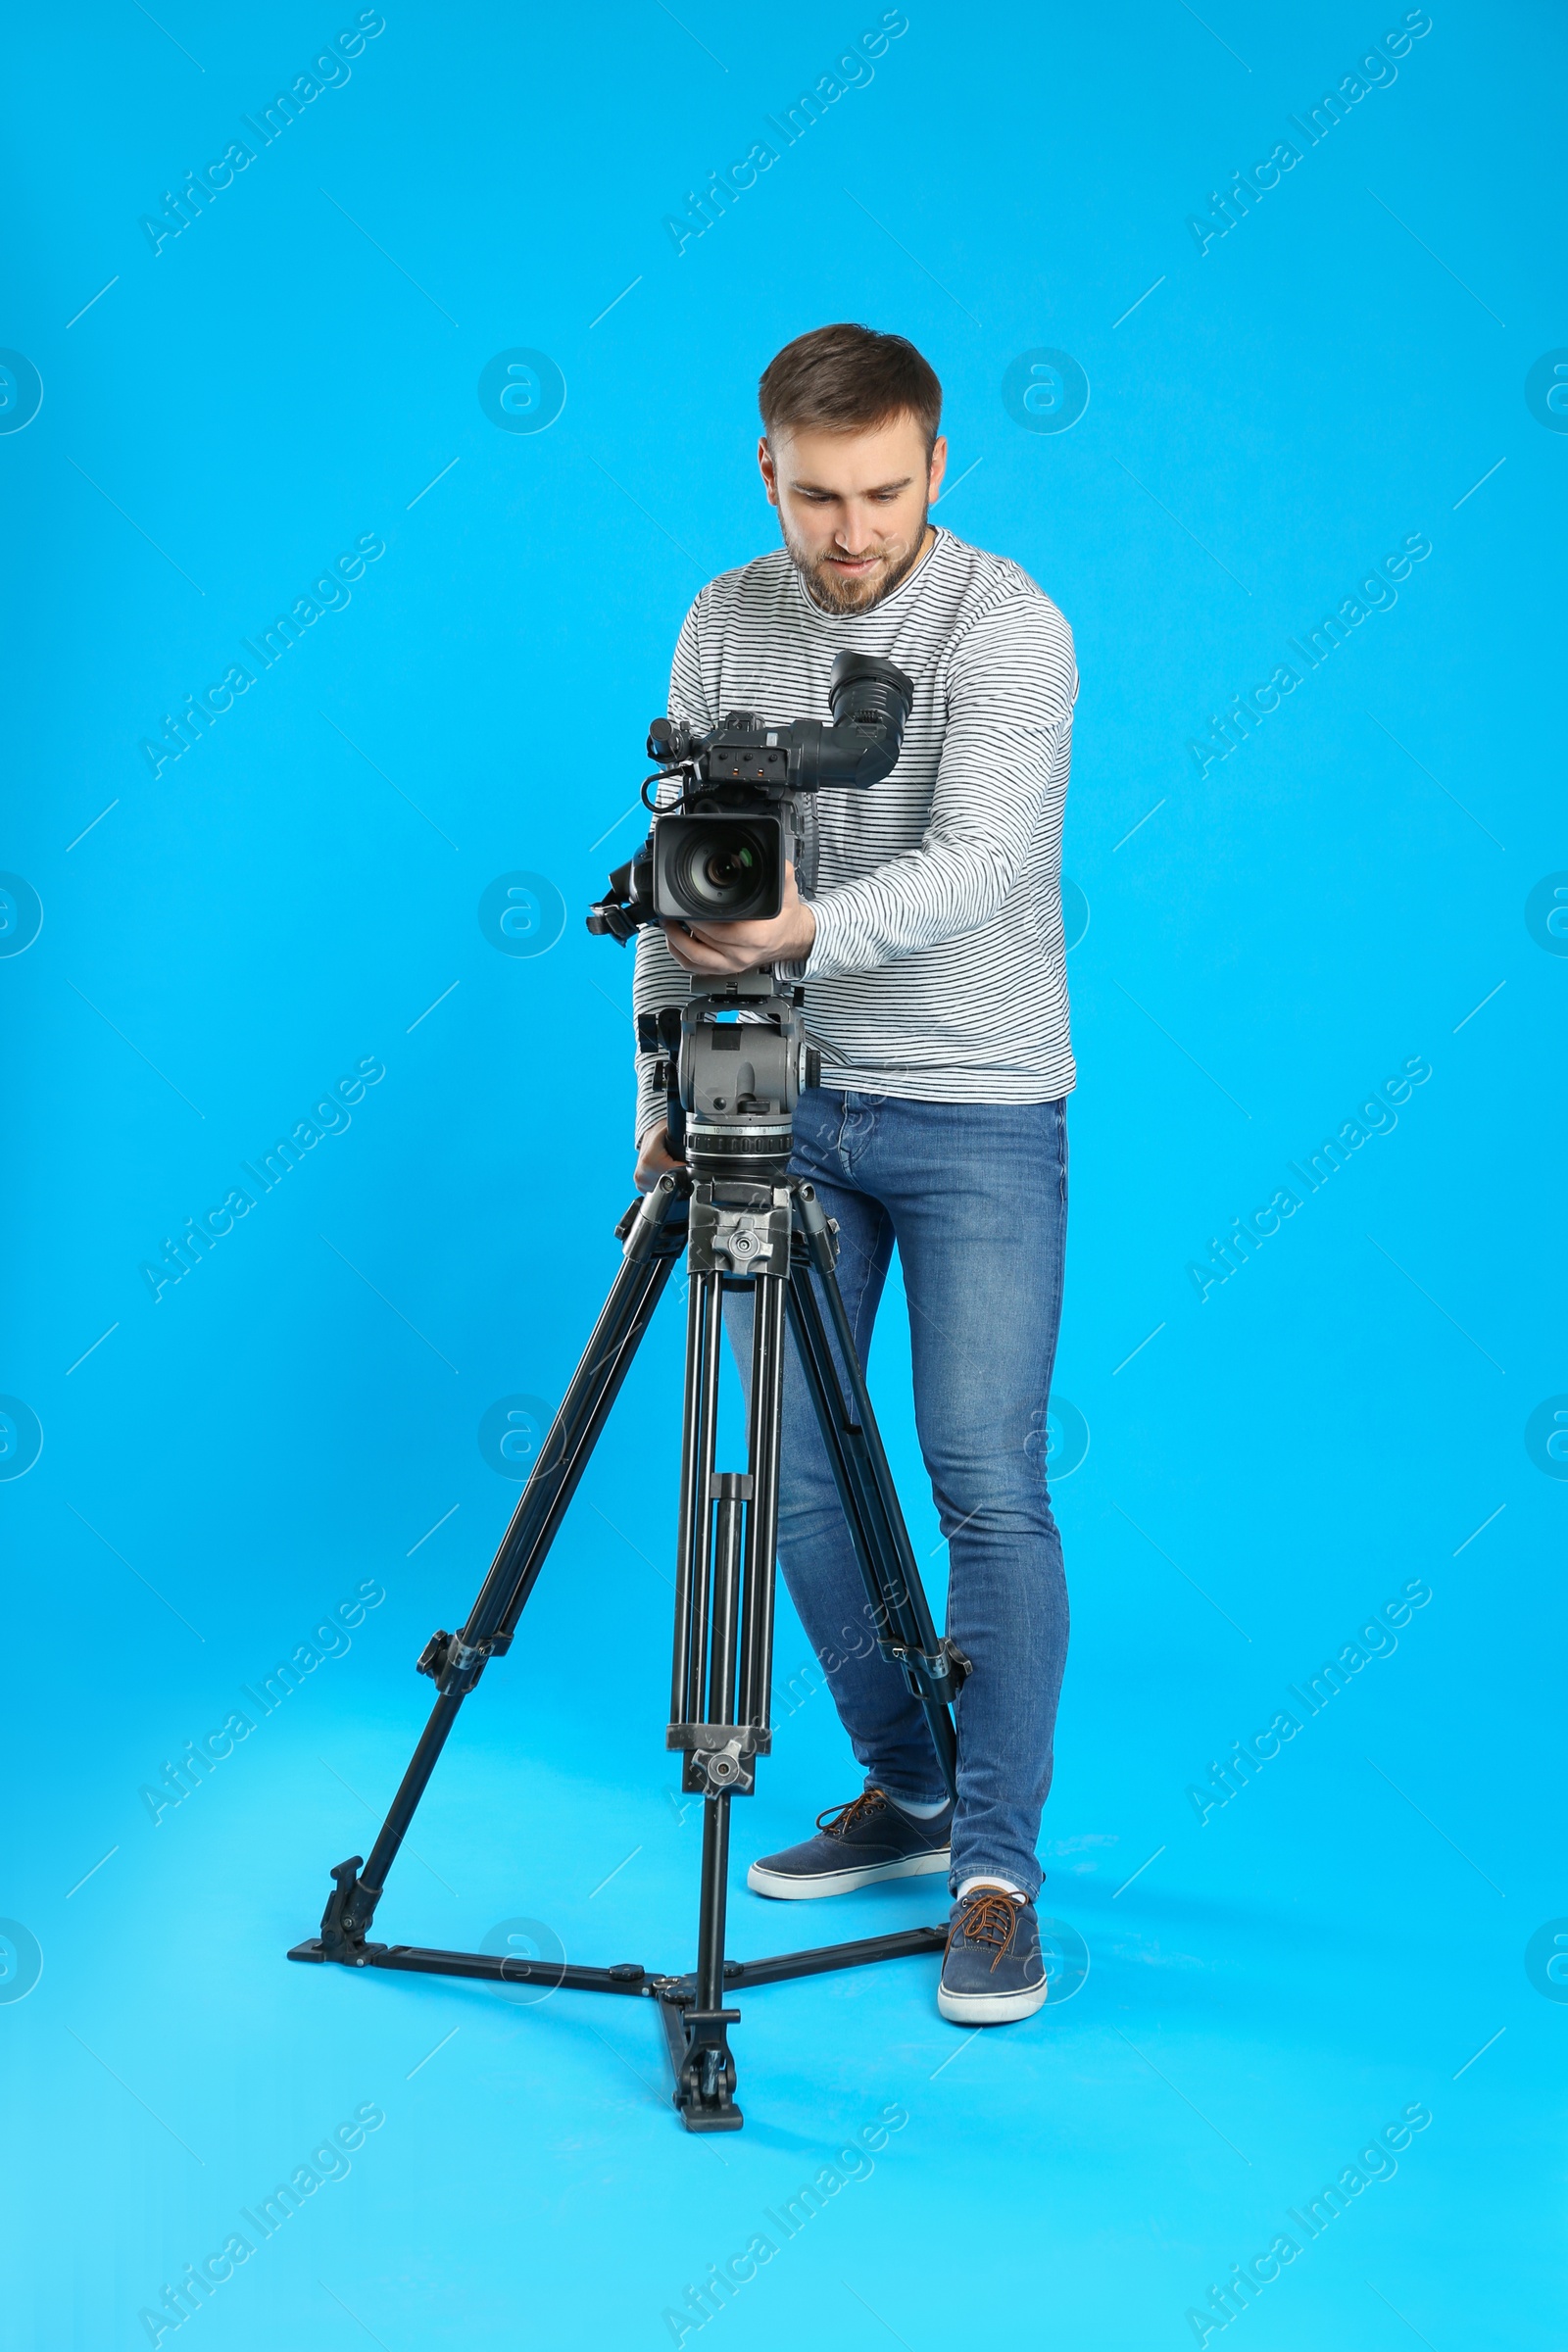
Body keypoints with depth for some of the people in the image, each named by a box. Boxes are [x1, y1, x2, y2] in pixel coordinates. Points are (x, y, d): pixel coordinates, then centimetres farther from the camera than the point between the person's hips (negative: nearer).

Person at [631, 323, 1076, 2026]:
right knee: (797, 1466, 8)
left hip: (977, 1115, -5)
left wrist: (811, 929, -41)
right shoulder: (724, 623, 5)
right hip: (789, 1101, 5)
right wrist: (664, 1072, 2)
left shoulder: (1007, 624, -13)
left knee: (989, 1484, -7)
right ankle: (904, 1791, 26)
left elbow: (978, 863, -26)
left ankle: (996, 1867, 3)